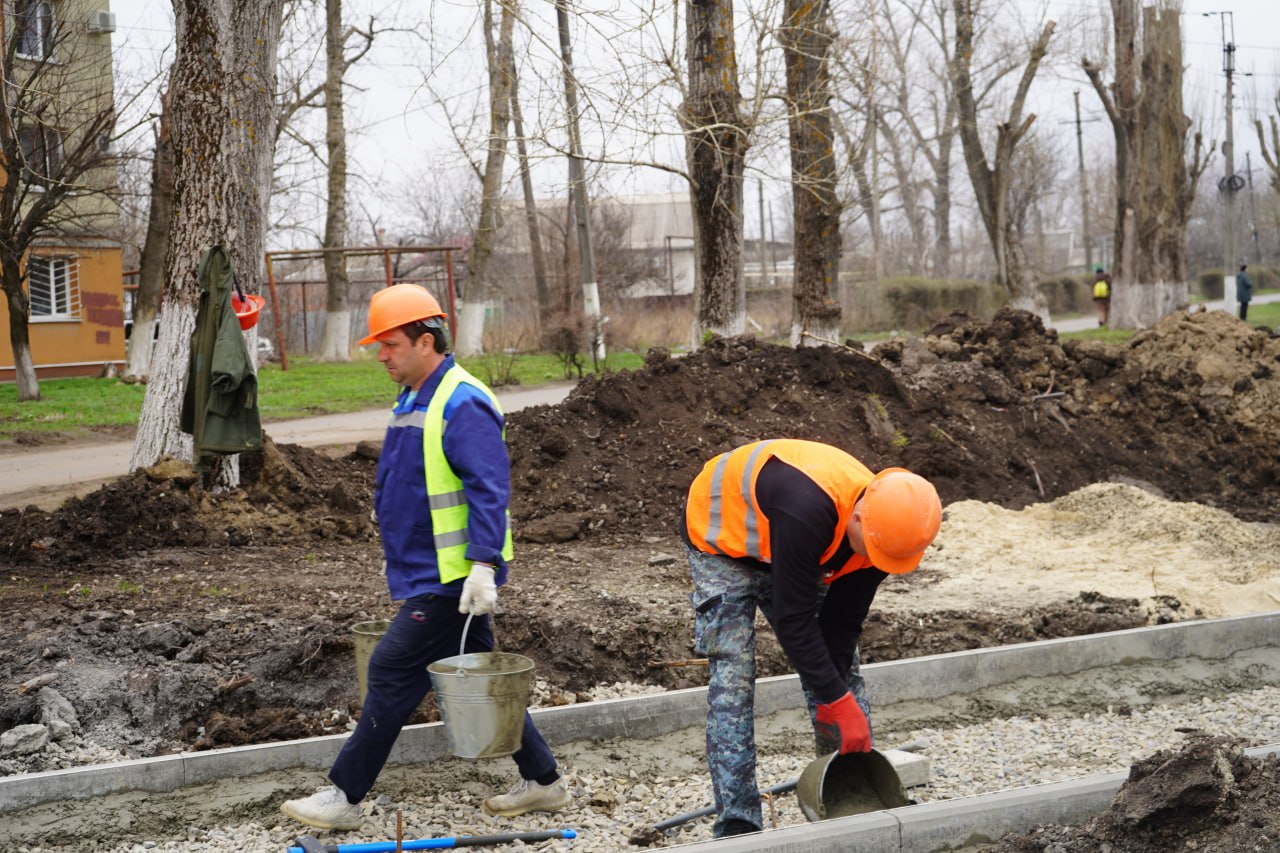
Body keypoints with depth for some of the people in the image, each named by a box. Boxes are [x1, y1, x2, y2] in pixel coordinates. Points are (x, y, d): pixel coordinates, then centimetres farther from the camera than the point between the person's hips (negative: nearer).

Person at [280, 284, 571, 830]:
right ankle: (542, 781, 22)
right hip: (426, 572, 10)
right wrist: (399, 559, 28)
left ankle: (343, 796, 1)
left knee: (392, 675, -6)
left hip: (450, 578, -10)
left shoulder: (463, 405, -18)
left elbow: (490, 492, -24)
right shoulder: (414, 400, 14)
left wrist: (483, 566, -30)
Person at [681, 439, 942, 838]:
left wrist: (832, 706, -15)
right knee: (733, 674, -17)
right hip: (721, 537, -7)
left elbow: (842, 624, -12)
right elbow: (794, 621, -38)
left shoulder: (883, 529, -21)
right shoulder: (806, 511, -44)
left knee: (841, 662, 3)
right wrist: (839, 704, -33)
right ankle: (737, 823, -15)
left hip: (781, 549, 7)